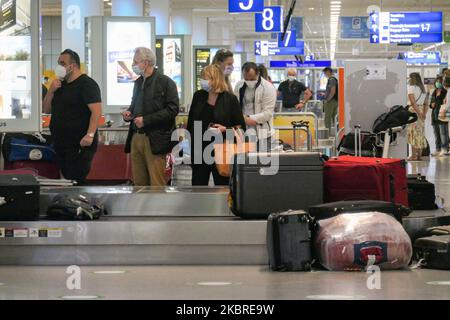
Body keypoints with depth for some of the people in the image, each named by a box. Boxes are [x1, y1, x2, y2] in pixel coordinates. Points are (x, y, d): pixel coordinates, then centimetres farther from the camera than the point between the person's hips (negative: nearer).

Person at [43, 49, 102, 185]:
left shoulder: (86, 84, -9)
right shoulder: (60, 85, 17)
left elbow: (96, 111, -18)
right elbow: (47, 110, 17)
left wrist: (90, 135, -29)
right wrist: (51, 91, 1)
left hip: (80, 145, -9)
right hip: (61, 144, 9)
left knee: (76, 182, -12)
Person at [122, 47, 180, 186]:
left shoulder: (165, 82, -6)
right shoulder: (138, 82, 17)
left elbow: (173, 109, -13)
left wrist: (146, 120, -17)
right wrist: (129, 112, 5)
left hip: (155, 141, -7)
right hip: (136, 138, 7)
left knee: (157, 184, -7)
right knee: (139, 182, 8)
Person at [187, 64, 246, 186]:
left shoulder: (230, 99, -6)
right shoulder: (198, 96, 7)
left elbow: (241, 127, -3)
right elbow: (191, 122, 16)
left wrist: (225, 129, -18)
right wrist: (189, 140, 12)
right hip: (199, 150, 4)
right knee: (197, 186, 7)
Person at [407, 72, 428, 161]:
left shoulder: (411, 88, -8)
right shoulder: (423, 89, 15)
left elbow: (413, 102, -17)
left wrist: (419, 113, -17)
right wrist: (424, 113, 6)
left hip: (414, 110, -7)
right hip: (421, 110, 7)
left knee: (414, 133, -6)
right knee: (421, 133, 9)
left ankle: (414, 156, -7)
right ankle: (419, 155, 11)